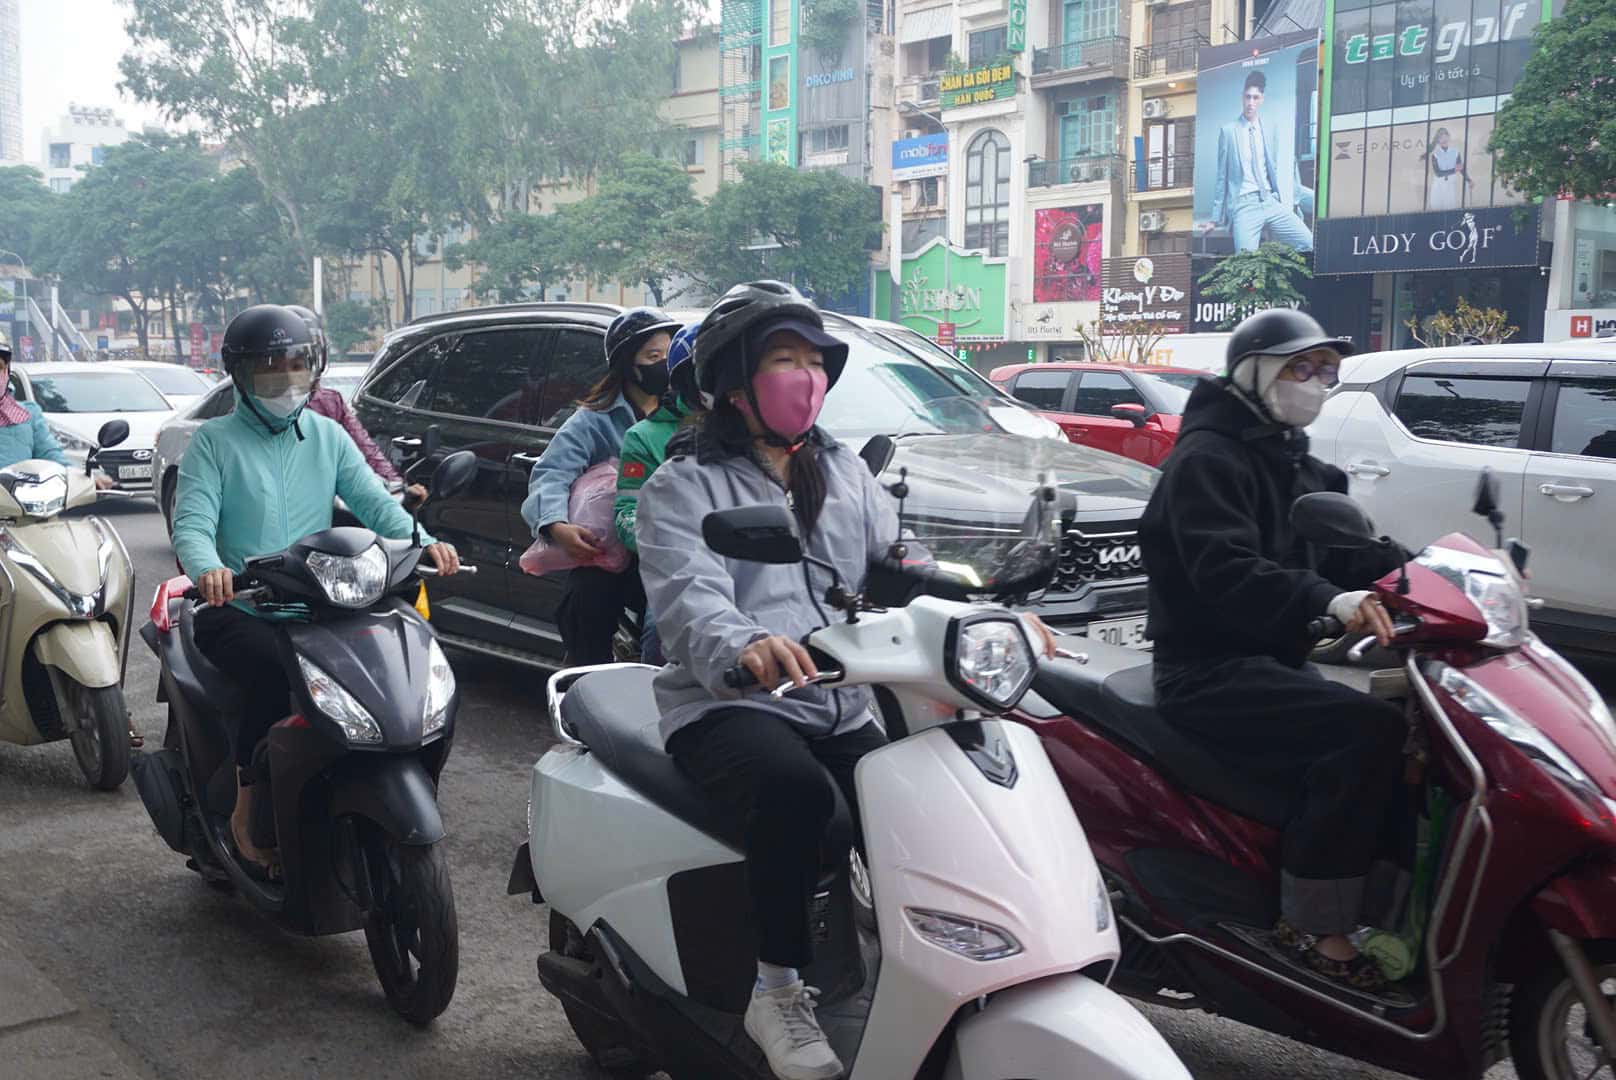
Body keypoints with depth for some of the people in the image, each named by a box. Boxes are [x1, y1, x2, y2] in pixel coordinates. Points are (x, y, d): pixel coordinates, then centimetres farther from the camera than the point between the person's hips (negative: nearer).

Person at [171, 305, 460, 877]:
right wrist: (208, 568, -34)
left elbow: (373, 501, 2)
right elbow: (192, 522, -9)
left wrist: (423, 542, -19)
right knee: (277, 674, -33)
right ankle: (248, 810, -14)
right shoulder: (214, 441, 4)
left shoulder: (327, 436, 15)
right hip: (238, 612, -3)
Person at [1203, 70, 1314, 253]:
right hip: (1244, 205, -3)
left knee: (1309, 243, -17)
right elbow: (1222, 177, 8)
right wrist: (1216, 218, 9)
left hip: (1272, 201, 3)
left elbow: (1274, 170, 20)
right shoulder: (1228, 131, 6)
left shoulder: (1271, 130, 14)